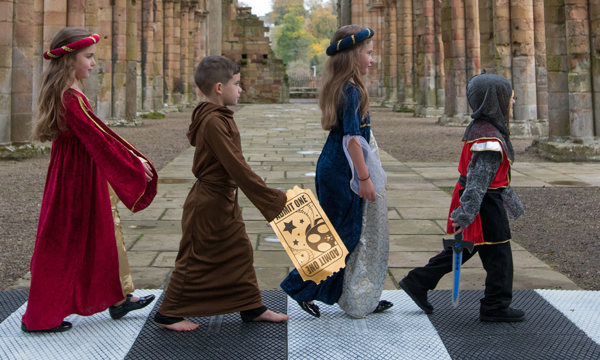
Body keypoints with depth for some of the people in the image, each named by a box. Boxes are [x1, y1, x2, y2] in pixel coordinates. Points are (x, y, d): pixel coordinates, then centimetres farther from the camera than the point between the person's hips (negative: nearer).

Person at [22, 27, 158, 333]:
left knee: (99, 239, 18)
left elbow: (96, 135, 12)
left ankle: (114, 301, 32)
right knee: (62, 244, 1)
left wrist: (133, 160, 12)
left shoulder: (66, 93, 9)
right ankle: (39, 317, 14)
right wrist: (134, 162, -13)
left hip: (80, 175, 10)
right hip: (75, 179, -10)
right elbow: (99, 137, -22)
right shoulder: (71, 99, -22)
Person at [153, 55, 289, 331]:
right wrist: (272, 200, -24)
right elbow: (237, 167, -28)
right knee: (196, 258, 3)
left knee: (240, 252, 16)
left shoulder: (218, 117, 7)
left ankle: (251, 308, 28)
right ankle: (168, 314, 19)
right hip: (209, 204, -10)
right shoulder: (214, 122, -25)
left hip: (224, 202, 10)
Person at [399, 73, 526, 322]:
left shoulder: (479, 129, 12)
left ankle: (418, 282, 21)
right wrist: (466, 213, -28)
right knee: (498, 255, 3)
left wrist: (509, 200, 28)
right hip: (485, 206, -10)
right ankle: (496, 306, 16)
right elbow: (479, 180, -26)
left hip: (488, 200, 10)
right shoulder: (489, 139, -21)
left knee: (461, 249, 17)